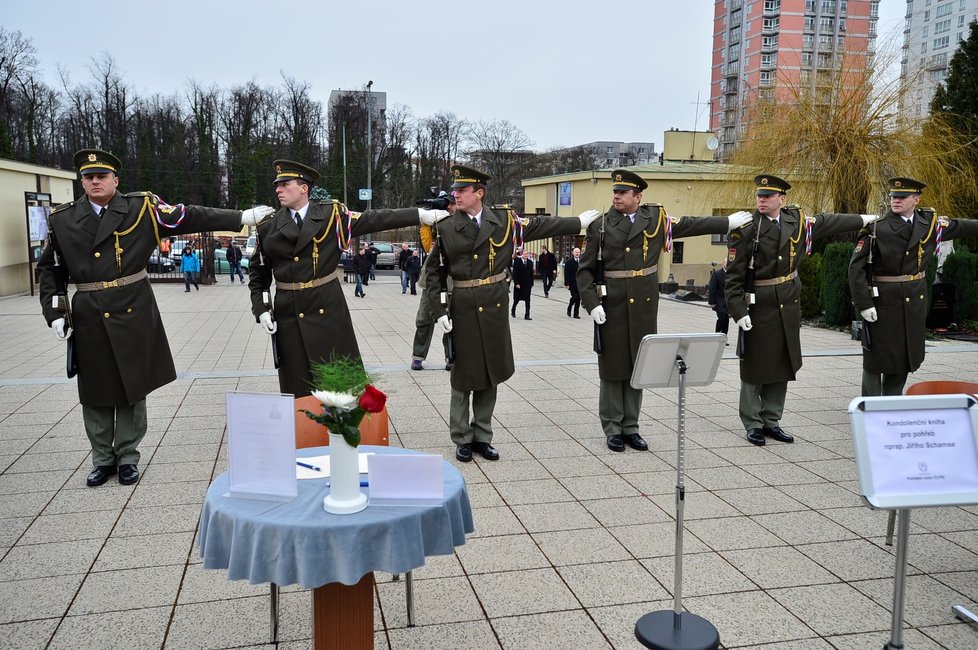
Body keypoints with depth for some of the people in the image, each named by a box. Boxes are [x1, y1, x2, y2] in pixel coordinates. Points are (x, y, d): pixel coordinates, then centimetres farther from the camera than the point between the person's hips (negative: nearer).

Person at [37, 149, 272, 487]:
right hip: (89, 317, 2)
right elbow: (49, 268, 12)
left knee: (133, 388, 7)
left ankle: (128, 457, 22)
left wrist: (242, 217, -9)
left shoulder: (142, 206, -1)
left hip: (134, 313, -1)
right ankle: (102, 459, 24)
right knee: (95, 392, 9)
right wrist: (53, 313, 3)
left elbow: (189, 217, -4)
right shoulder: (63, 218, 5)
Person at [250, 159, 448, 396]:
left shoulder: (331, 215, 1)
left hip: (329, 310, -1)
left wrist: (421, 215, -7)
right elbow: (257, 272, 11)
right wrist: (261, 310, 0)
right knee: (297, 386, 5)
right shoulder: (268, 226, 5)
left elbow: (373, 220, -2)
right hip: (290, 315, 1)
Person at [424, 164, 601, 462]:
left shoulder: (503, 220, 3)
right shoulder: (446, 227, -3)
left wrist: (579, 222, 19)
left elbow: (539, 225, 13)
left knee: (490, 374, 9)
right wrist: (438, 310, -7)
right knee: (463, 375, 4)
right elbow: (432, 270, 0)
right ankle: (462, 439, 19)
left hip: (494, 307, 3)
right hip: (462, 309, -2)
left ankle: (482, 437, 23)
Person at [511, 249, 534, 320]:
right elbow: (515, 273, -9)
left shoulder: (530, 262, 5)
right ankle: (513, 310, 39)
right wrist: (516, 283, -15)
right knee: (517, 299, 13)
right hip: (519, 284, -3)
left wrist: (531, 284, 5)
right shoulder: (517, 261, -7)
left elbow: (531, 274, 9)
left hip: (527, 284, 3)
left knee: (527, 300, -2)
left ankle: (527, 315, 0)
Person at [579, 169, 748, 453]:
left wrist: (728, 222, 20)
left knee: (637, 367, 9)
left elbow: (689, 225, 17)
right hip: (612, 308, -2)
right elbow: (585, 270, -1)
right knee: (612, 368, 4)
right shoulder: (600, 225, -1)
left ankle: (631, 428, 20)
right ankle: (613, 430, 15)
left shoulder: (655, 218, 6)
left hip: (643, 307, 2)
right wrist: (592, 304, -11)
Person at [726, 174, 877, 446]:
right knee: (754, 367, 2)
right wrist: (738, 311, -17)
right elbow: (734, 275, -12)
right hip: (758, 307, -5)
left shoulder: (797, 220, 4)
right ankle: (753, 424, 13)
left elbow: (827, 222, 24)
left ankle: (771, 421, 21)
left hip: (788, 306, 5)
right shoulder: (745, 229, -11)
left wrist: (864, 219, 33)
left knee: (782, 366, 10)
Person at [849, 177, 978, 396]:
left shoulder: (930, 222, 4)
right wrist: (864, 304, -18)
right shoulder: (876, 228, -11)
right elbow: (856, 268, -13)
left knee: (906, 357, 14)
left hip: (915, 302, 6)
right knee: (876, 360, 0)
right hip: (883, 303, -6)